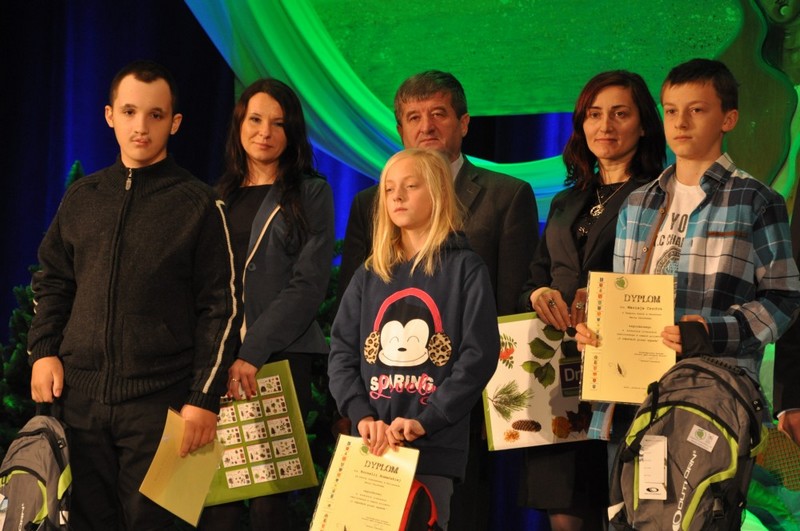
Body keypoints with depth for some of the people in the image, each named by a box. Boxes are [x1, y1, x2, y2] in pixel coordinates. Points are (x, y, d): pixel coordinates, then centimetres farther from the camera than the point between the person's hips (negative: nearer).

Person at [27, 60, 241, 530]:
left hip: (159, 402, -4)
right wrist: (43, 349, 5)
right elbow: (53, 283, 20)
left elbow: (221, 308, -3)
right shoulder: (82, 197, 12)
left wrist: (205, 399, -8)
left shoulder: (200, 205, -1)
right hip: (80, 398, 4)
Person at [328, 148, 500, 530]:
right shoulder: (369, 275, 15)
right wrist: (362, 416, -11)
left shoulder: (466, 270, 3)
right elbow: (341, 352, 7)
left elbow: (479, 356, -7)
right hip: (370, 446, 4)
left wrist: (423, 421, -17)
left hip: (434, 446, -4)